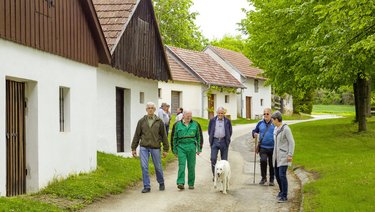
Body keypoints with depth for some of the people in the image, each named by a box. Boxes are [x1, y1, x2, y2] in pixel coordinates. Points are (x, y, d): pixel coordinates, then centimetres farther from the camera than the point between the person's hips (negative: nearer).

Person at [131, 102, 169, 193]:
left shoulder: (159, 122, 2)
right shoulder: (141, 121, 4)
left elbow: (164, 135, 5)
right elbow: (137, 135, 7)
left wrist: (165, 149, 3)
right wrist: (133, 148, 5)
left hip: (155, 148, 0)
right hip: (144, 147, 1)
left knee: (158, 167, 7)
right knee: (144, 167, -6)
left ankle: (161, 183, 31)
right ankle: (146, 187, 2)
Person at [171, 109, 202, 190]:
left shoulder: (195, 124, 8)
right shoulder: (178, 125, 5)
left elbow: (198, 137, 13)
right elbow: (174, 138, 10)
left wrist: (199, 149, 9)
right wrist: (175, 150, 8)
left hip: (191, 147, 1)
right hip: (181, 147, -1)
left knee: (191, 166, 3)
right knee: (181, 165, -11)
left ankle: (191, 184, 12)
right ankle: (180, 183, -15)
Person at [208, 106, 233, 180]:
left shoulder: (227, 121, 4)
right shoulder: (212, 120, 6)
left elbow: (230, 132, 11)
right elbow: (209, 130, 13)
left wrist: (227, 140, 5)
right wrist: (211, 140, 7)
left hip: (224, 142, 0)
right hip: (215, 141, 0)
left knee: (224, 160, 4)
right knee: (213, 159, -8)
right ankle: (214, 175, 1)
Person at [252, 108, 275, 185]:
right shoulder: (260, 123, 8)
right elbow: (254, 130, 19)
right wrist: (254, 134, -5)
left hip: (272, 148, -1)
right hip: (263, 147, 1)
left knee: (272, 164, 6)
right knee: (263, 161, -19)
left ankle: (272, 180, 22)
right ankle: (263, 177, -1)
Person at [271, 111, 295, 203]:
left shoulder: (286, 129, -14)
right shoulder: (276, 129, 11)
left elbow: (291, 142, -14)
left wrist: (290, 155, -18)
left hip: (284, 156, -8)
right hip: (277, 156, 8)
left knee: (282, 175, -13)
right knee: (277, 174, 12)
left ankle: (284, 196, -8)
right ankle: (282, 191, 30)